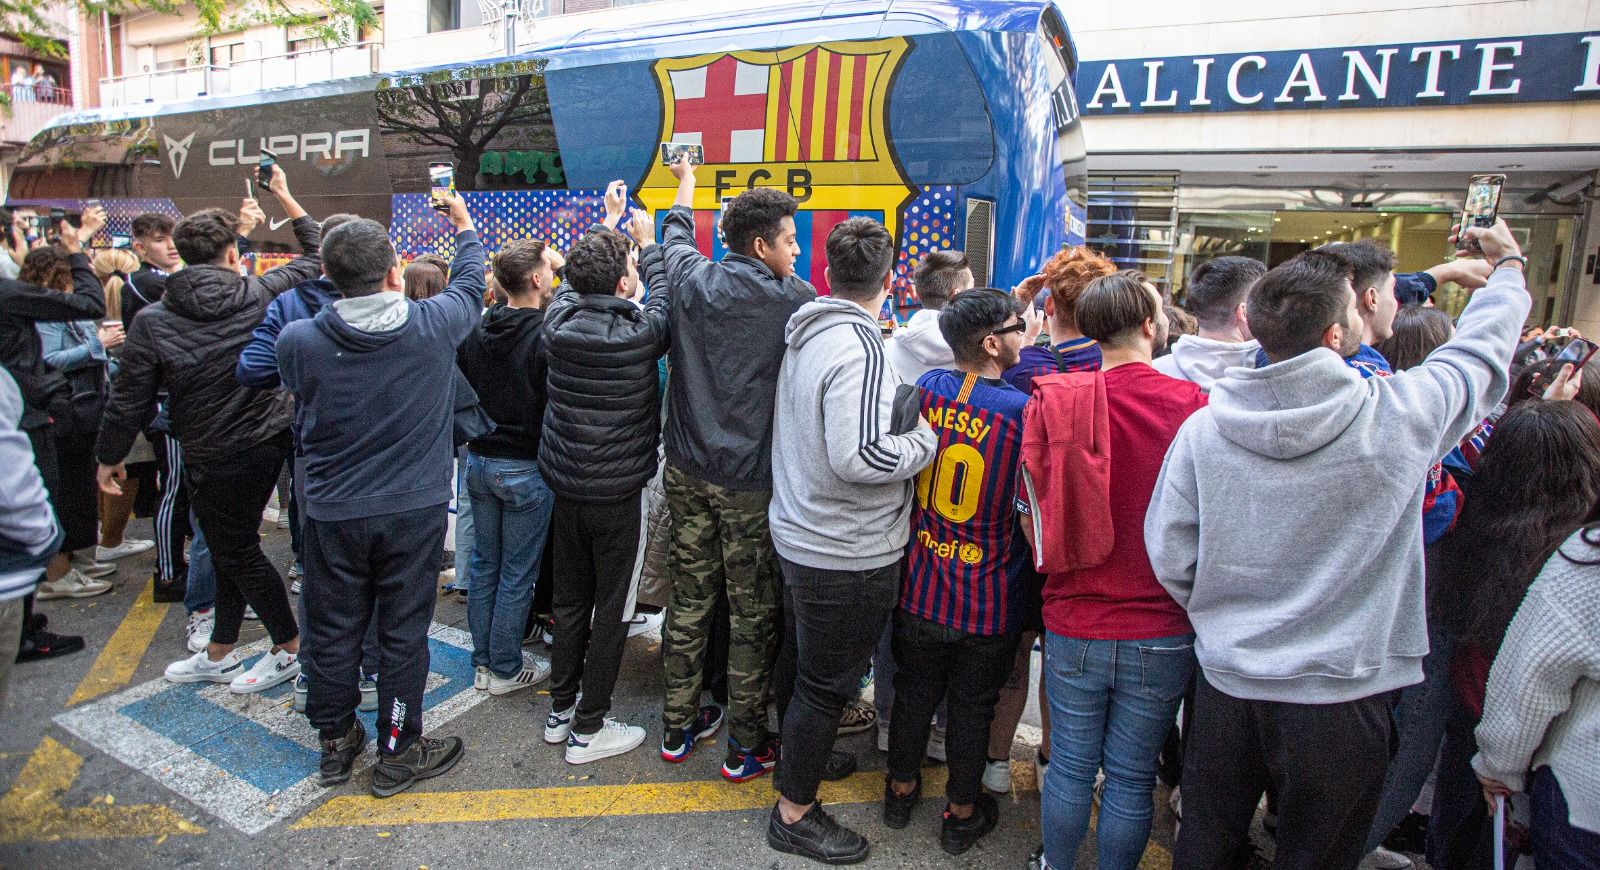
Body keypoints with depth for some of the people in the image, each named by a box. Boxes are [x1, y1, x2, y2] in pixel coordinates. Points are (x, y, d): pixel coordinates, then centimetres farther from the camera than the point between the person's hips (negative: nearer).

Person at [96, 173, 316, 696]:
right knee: (232, 545, 18)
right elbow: (316, 260, 9)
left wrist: (110, 457, 11)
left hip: (217, 458, -5)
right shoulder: (262, 294, -8)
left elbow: (129, 400, -5)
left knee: (236, 553, 10)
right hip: (270, 438, 5)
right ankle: (219, 656, 31)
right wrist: (286, 198, 20)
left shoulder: (152, 322, -12)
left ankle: (290, 649, 21)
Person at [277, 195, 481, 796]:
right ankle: (398, 752, 25)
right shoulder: (433, 324, -15)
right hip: (415, 508, -1)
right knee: (403, 630, 11)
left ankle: (335, 741, 36)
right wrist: (463, 224, 24)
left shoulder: (299, 340, -12)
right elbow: (470, 283, 6)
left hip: (332, 512, 2)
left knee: (333, 628, 17)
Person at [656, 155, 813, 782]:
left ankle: (676, 729, 30)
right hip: (751, 479, -5)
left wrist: (686, 183, 43)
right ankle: (746, 746, 21)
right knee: (753, 614, 8)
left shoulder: (692, 279, 2)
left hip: (686, 470, 5)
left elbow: (675, 237, 24)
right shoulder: (792, 298, -13)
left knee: (688, 600, 16)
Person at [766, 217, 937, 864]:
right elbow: (860, 457, -31)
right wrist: (926, 438, -15)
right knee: (826, 686, 7)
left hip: (797, 536, 9)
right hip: (847, 553, -9)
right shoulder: (859, 347, -23)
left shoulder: (804, 336, 6)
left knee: (802, 666, 26)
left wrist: (899, 419, 14)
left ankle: (800, 756, 48)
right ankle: (795, 815, 25)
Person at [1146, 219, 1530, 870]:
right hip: (1340, 692, -1)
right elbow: (1482, 350, 5)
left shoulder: (1204, 427, -12)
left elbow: (1168, 552, -7)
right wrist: (1509, 266, 26)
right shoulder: (1397, 415, -16)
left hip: (1225, 681, 2)